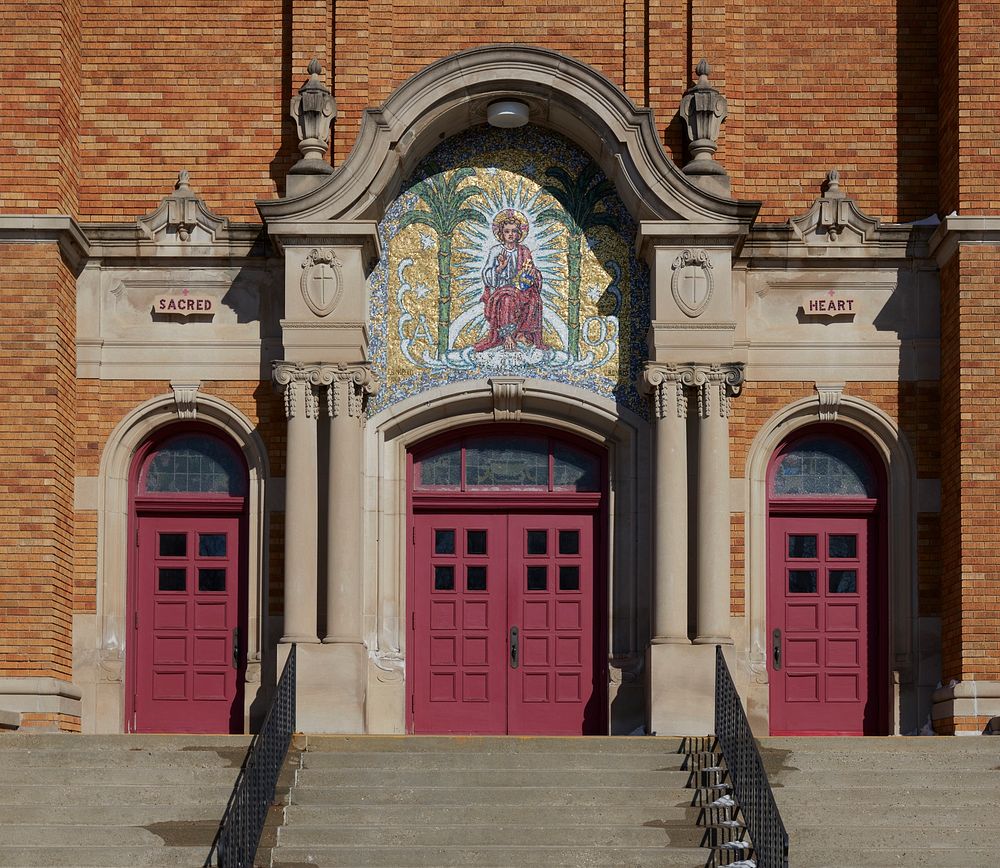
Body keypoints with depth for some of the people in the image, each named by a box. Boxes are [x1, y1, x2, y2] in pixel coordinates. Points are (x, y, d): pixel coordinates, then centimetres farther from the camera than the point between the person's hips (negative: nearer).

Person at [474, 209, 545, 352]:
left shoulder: (524, 251, 11)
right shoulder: (496, 251, 2)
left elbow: (532, 272, 14)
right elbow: (487, 275, -3)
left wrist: (533, 273, -10)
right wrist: (501, 267, -20)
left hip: (520, 287, 3)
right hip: (500, 288, -3)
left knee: (533, 297, -29)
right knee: (507, 298, -37)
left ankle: (521, 333, -21)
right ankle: (507, 336, -37)